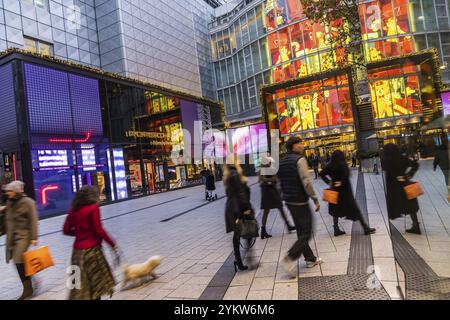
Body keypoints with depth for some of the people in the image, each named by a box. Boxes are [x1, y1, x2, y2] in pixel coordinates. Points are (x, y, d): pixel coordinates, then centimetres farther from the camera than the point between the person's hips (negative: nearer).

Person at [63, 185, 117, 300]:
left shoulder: (73, 210, 6)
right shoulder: (93, 208, -11)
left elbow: (66, 230, 10)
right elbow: (98, 230, -14)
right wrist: (112, 243, -5)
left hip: (78, 250, 6)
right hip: (91, 250, -6)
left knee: (80, 282, 13)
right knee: (97, 280, 10)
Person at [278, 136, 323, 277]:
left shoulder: (282, 162, 10)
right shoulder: (299, 159, -14)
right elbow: (306, 182, -21)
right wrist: (315, 199, -13)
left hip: (288, 201, 8)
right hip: (300, 202, -8)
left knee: (301, 232, 17)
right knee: (306, 233, 0)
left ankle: (310, 259, 28)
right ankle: (290, 258, -9)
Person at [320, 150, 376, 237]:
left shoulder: (330, 166, 1)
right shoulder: (342, 165, -15)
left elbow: (322, 174, 0)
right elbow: (346, 175, -30)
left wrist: (329, 182, -3)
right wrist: (342, 182, -16)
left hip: (335, 190, 6)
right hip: (345, 191, -5)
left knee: (336, 210, 14)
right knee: (354, 209, 2)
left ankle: (336, 229, 15)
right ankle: (366, 228, 11)